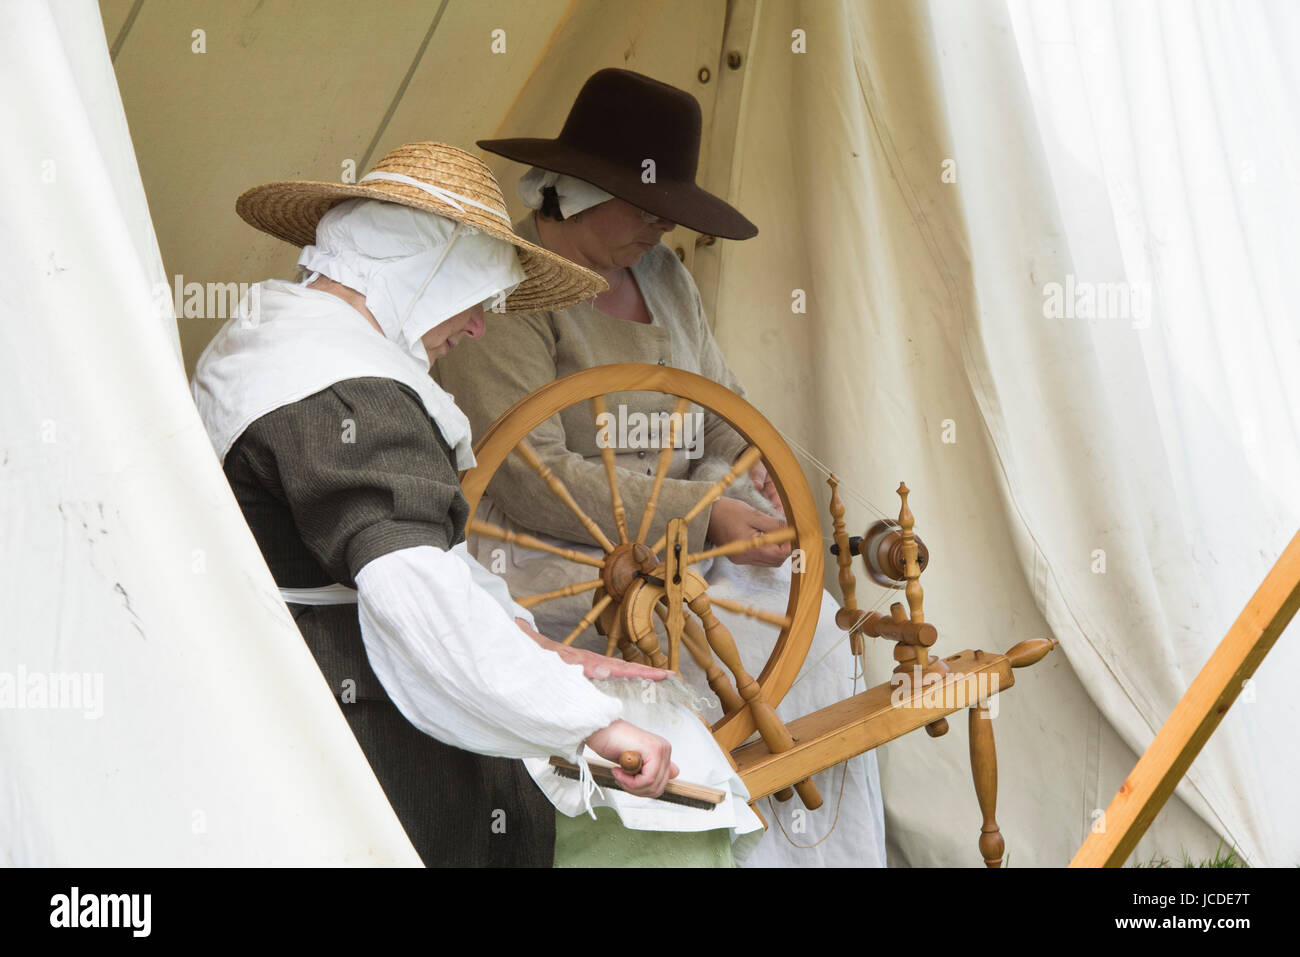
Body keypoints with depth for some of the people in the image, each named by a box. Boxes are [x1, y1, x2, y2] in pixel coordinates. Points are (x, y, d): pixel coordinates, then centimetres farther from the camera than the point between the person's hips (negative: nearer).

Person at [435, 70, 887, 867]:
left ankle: (828, 843, 0)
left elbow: (722, 401, 18)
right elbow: (533, 482, -22)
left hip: (678, 536, 8)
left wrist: (752, 454, -6)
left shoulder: (660, 273, 12)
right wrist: (700, 516, -24)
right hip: (553, 555, -7)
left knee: (811, 625, -12)